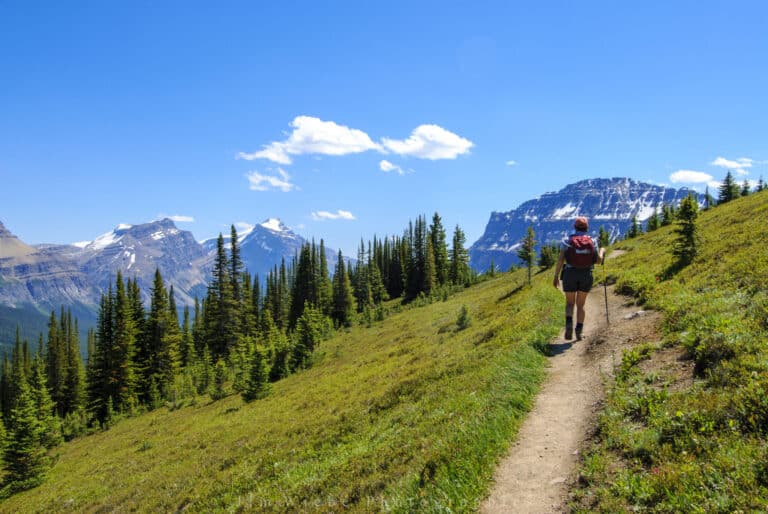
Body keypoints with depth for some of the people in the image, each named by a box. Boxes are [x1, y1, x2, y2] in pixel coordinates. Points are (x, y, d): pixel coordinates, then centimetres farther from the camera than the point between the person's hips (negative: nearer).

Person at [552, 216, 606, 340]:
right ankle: (579, 330, -1)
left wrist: (556, 276, -2)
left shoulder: (567, 240, -1)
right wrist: (602, 251, 23)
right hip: (586, 275, 1)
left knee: (570, 303, 12)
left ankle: (569, 322, -16)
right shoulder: (592, 241, 3)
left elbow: (560, 259, -8)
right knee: (580, 304, 13)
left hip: (570, 274, -1)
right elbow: (598, 261, 1)